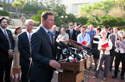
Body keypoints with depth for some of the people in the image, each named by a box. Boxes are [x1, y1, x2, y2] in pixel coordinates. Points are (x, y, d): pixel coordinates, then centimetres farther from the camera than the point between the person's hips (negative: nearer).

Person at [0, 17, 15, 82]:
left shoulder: (9, 31, 14)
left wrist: (12, 50, -6)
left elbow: (13, 42, 11)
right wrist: (7, 51, -14)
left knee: (8, 72, 15)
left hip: (10, 55, 6)